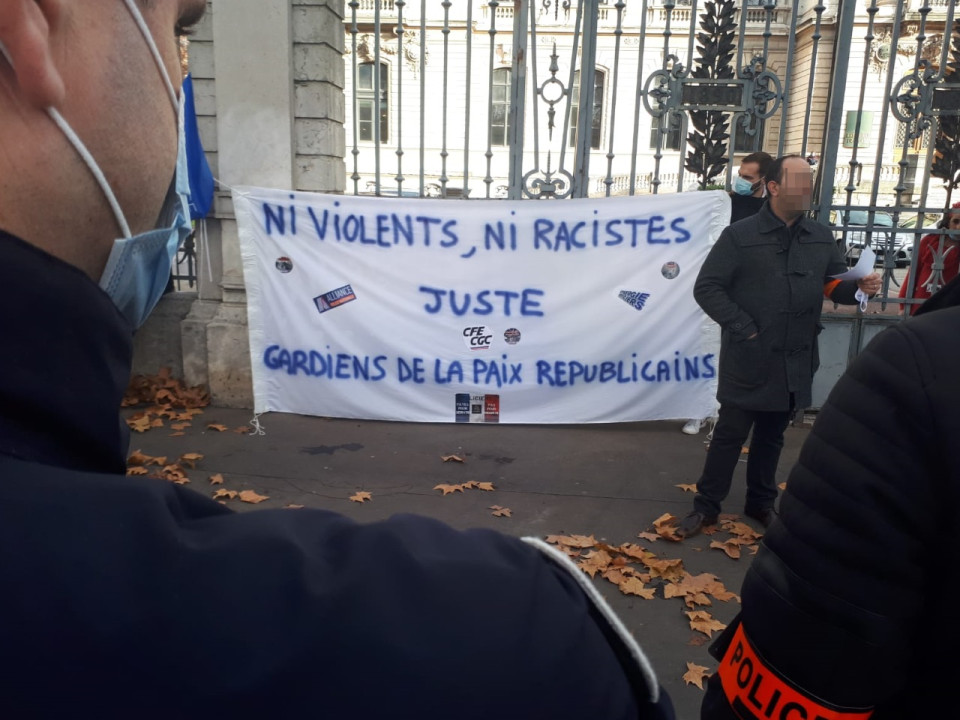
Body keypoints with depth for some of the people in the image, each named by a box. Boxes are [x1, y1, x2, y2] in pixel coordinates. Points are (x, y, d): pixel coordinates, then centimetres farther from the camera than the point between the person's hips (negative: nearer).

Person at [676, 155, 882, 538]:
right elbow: (706, 288, -10)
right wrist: (743, 328, -15)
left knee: (772, 435, 17)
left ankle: (761, 503, 33)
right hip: (748, 359, -4)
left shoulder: (821, 238, 8)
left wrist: (859, 286, -10)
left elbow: (835, 286, 13)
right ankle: (706, 506, 17)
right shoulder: (740, 235, -7)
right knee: (730, 434, 4)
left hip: (795, 362, 5)